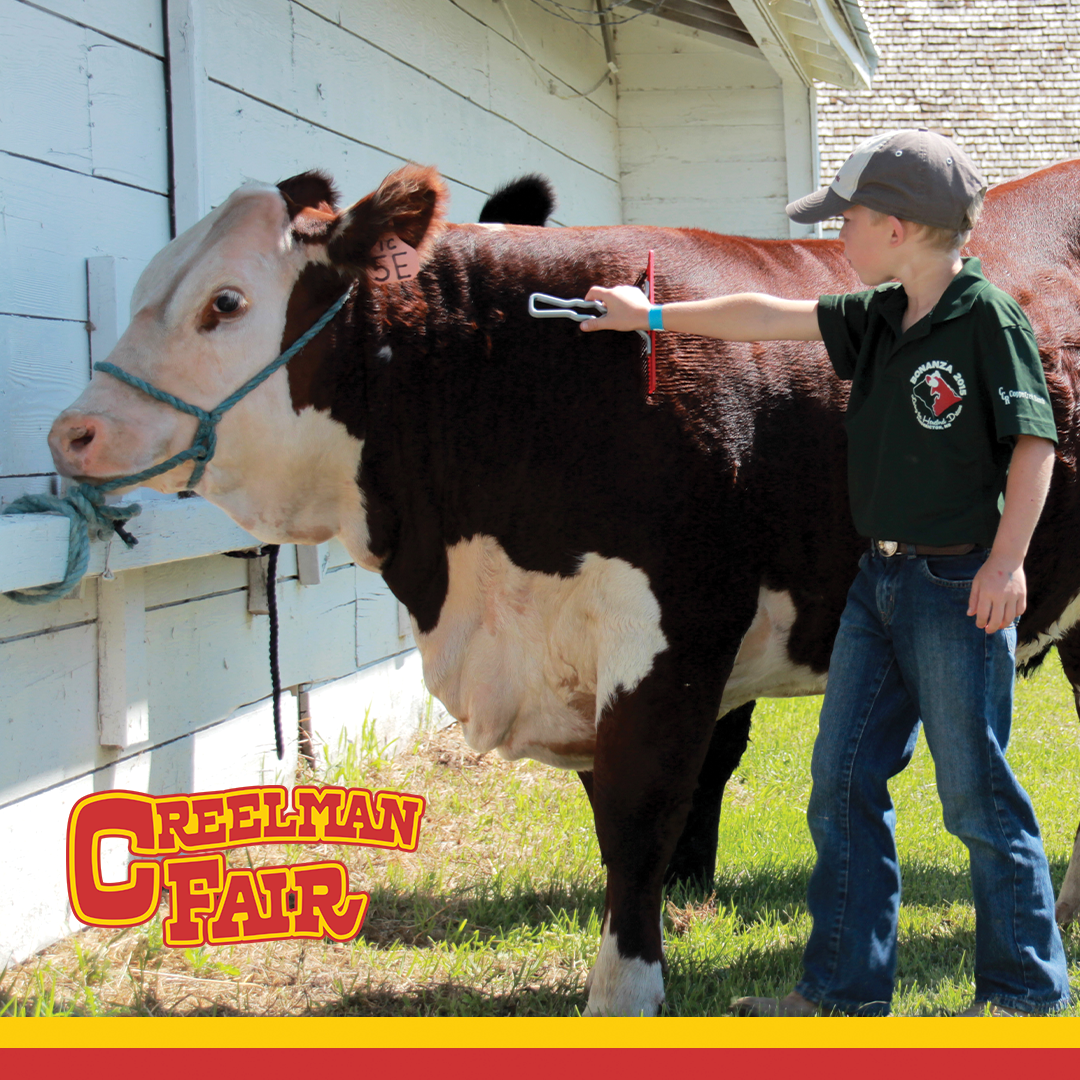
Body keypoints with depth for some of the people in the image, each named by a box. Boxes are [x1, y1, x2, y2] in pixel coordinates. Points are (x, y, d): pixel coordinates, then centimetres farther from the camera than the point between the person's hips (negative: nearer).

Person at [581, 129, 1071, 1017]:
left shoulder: (989, 318, -13)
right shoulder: (880, 318, 9)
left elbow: (1035, 442, -14)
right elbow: (770, 316, 17)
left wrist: (1007, 557, -20)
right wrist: (655, 317, 23)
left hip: (960, 587, -8)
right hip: (881, 579, 8)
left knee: (978, 795, -1)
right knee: (843, 784, 10)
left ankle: (1025, 993, 13)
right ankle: (845, 991, 19)